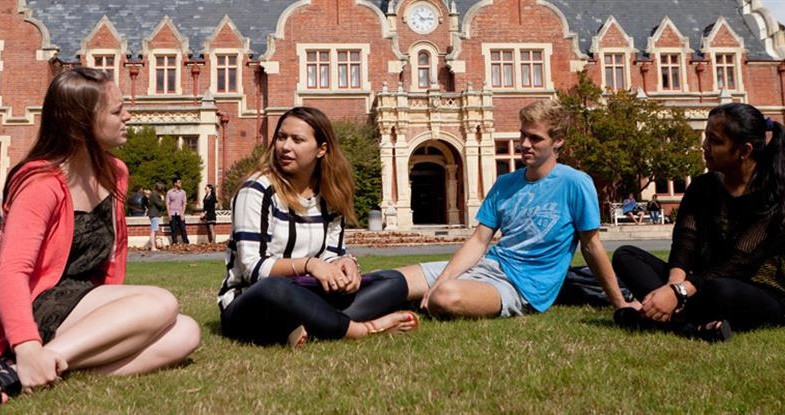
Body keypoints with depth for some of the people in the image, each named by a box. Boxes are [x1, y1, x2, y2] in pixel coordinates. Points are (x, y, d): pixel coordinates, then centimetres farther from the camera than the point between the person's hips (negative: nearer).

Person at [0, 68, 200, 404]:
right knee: (160, 304, -26)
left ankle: (57, 369, -26)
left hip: (87, 308, 7)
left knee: (184, 334, -15)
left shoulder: (115, 173, 8)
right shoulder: (41, 183, -15)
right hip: (38, 311, -7)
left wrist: (113, 315, 8)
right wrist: (28, 348, -41)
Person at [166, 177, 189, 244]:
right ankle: (175, 243, 8)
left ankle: (186, 243, 0)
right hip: (172, 214, -1)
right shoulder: (169, 192, 2)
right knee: (174, 230, 2)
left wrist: (182, 213, -3)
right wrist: (169, 214, -5)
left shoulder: (182, 192, 7)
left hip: (180, 213, 1)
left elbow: (184, 203, 7)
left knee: (183, 228, -3)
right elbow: (167, 204, 3)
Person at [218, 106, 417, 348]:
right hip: (250, 304, -5)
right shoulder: (257, 191, -11)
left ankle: (311, 328, -29)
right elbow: (251, 267, -17)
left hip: (300, 301, 6)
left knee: (394, 281, -8)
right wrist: (307, 264, -29)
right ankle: (363, 329, -22)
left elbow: (331, 256, 6)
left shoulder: (331, 197, 6)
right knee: (274, 289, -42)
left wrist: (346, 264, -18)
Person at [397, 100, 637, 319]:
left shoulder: (575, 183, -7)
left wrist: (621, 304, 3)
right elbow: (479, 241, 5)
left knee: (447, 297, -36)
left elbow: (591, 246, -1)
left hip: (524, 285, -5)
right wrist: (441, 280, -10)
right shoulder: (505, 184, 9)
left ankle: (423, 308, -3)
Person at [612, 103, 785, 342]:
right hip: (704, 283, 6)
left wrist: (678, 291, -34)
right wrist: (674, 283, -30)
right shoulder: (702, 186, 5)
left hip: (763, 296, -6)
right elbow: (684, 242, -9)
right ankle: (694, 325, -30)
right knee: (625, 256, -12)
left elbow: (739, 261, -23)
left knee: (721, 290, -42)